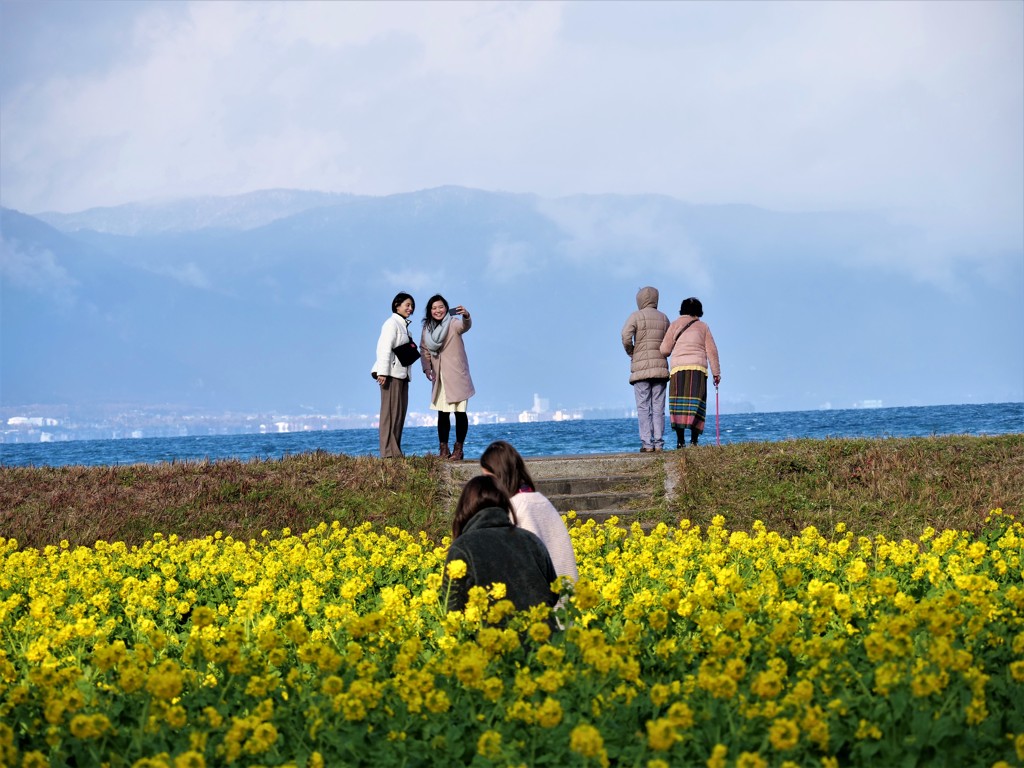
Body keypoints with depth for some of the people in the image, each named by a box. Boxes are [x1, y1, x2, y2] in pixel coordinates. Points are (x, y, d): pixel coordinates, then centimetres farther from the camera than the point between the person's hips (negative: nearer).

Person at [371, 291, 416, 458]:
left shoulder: (403, 325, 21)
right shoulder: (392, 323, -8)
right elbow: (385, 348, -16)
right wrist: (382, 372, -23)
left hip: (402, 374, 10)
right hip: (391, 373, -10)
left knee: (400, 411, 7)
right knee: (390, 411, -10)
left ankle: (396, 451, 8)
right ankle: (388, 451, -11)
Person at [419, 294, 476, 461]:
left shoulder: (453, 323, -10)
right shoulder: (427, 328, 6)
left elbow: (465, 326, -31)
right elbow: (424, 349, 14)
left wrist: (466, 316, -54)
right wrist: (426, 368, -1)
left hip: (456, 376, -5)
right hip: (439, 377, 5)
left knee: (459, 412, -3)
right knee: (442, 413, 7)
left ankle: (458, 449, 1)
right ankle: (444, 450, 11)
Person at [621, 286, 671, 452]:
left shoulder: (636, 316, -2)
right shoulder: (663, 318, 11)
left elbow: (626, 337, -15)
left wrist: (631, 354, 1)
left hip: (641, 367, -3)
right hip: (660, 367, 3)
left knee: (643, 407, -3)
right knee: (658, 408, 4)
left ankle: (647, 443, -9)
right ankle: (659, 443, -1)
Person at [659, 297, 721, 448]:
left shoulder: (675, 325, 9)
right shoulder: (703, 326, 12)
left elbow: (665, 350, 4)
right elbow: (712, 351, 7)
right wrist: (716, 372, 9)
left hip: (678, 369, 0)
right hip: (698, 369, 1)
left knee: (678, 406, -3)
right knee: (696, 406, -1)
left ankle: (680, 440, -12)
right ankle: (694, 440, -10)